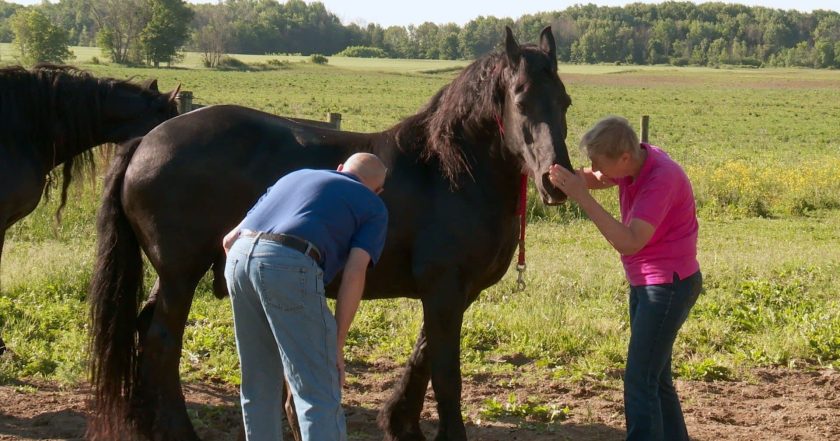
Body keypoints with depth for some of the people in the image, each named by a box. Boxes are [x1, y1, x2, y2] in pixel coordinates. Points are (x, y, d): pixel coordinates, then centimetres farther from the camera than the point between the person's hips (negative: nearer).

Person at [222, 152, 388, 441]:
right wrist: (337, 345, 4)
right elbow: (354, 273, 2)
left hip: (238, 257, 6)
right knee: (320, 395, -3)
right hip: (290, 265, -6)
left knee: (258, 385, 20)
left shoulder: (294, 177, 34)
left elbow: (229, 240, 32)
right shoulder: (373, 207, 18)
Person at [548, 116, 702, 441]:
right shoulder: (635, 161, -2)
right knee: (655, 377, 17)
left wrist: (581, 197, -34)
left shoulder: (661, 178, -26)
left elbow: (630, 242, -33)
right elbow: (592, 179, 15)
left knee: (639, 380, -10)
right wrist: (565, 176, -9)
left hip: (669, 286, -9)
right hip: (645, 283, 9)